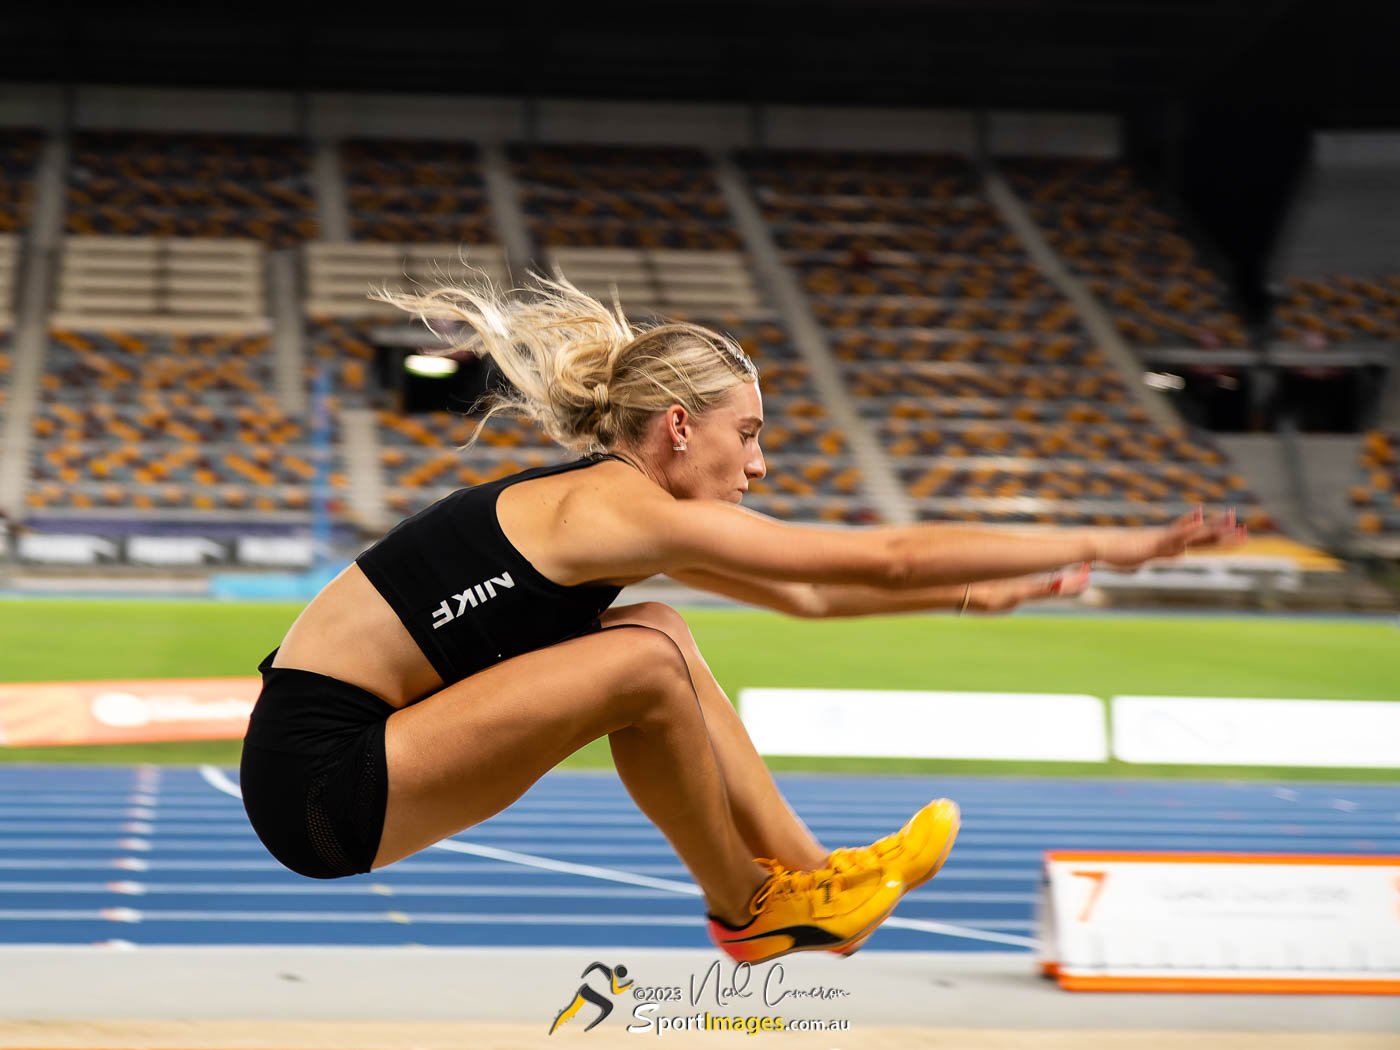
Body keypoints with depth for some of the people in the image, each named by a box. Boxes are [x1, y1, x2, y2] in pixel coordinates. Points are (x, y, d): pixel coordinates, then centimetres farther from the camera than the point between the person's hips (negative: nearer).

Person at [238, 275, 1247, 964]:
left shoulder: (608, 504, 12)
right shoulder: (625, 508, -15)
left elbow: (805, 594, 25)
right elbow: (886, 558, -12)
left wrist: (976, 592, 27)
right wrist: (1103, 545, -6)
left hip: (352, 751, 9)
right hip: (322, 783, -9)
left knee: (658, 635, 10)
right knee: (646, 663, -17)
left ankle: (804, 870, 14)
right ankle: (745, 908, 4)